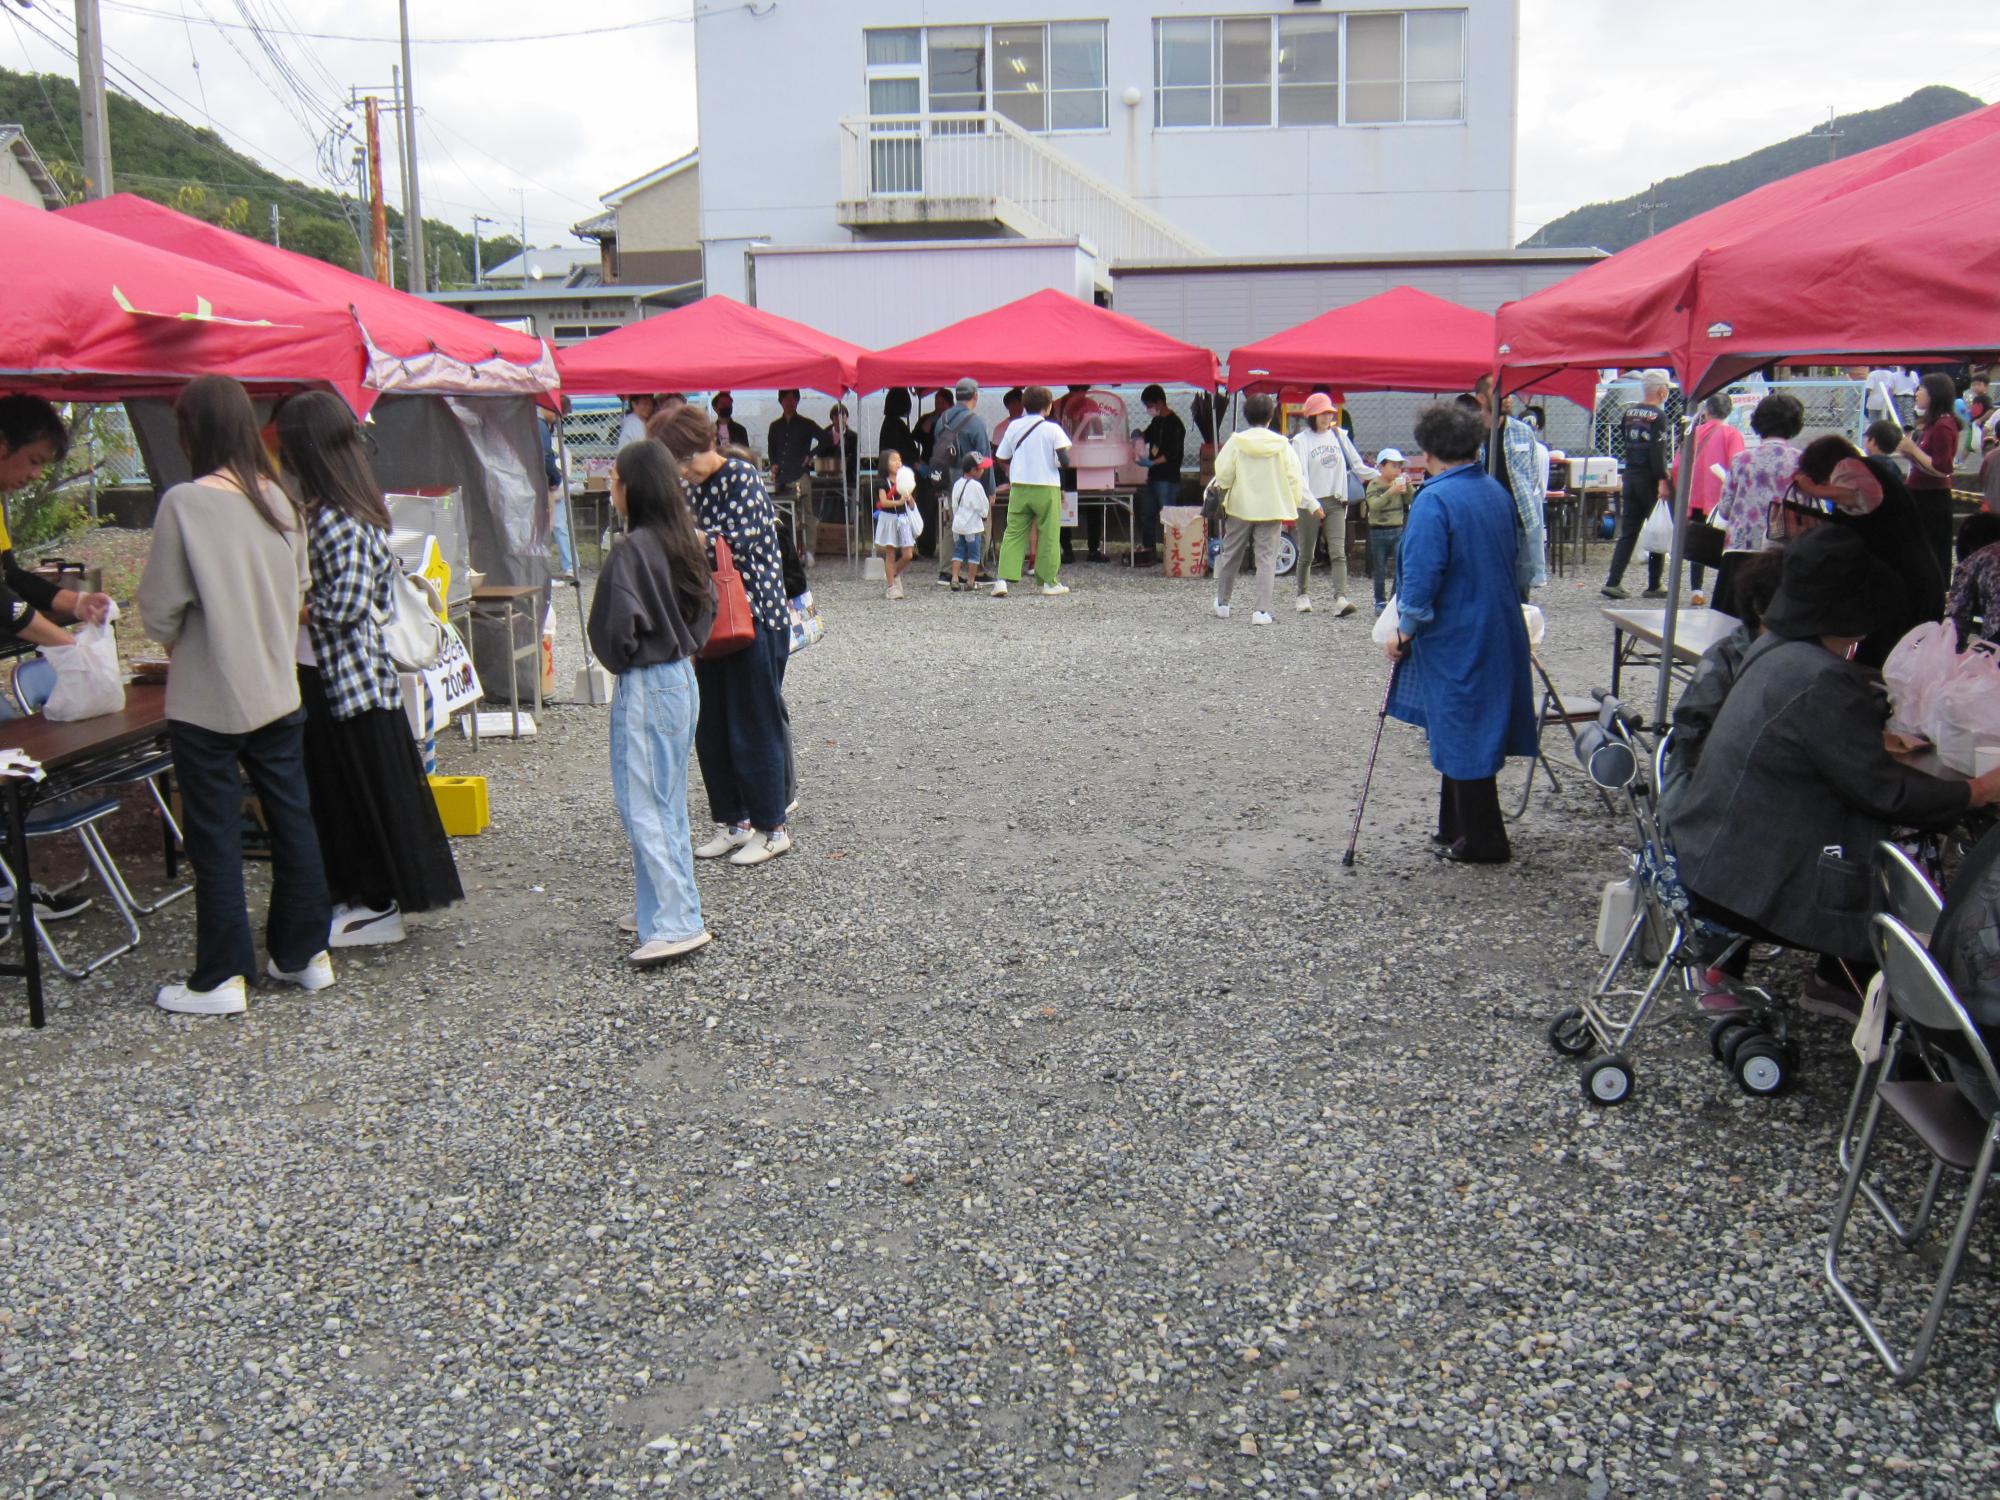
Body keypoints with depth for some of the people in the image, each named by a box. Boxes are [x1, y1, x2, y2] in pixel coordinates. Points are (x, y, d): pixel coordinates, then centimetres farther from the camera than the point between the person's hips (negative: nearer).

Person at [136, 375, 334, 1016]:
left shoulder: (185, 503, -16)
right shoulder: (280, 499, 1)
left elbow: (160, 609, -11)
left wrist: (178, 643, 9)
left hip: (207, 702, -5)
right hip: (277, 692, 5)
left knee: (214, 837, 4)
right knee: (292, 823, 13)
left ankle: (221, 977, 11)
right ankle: (305, 952, 23)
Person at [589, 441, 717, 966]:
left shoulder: (633, 548, -19)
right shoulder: (683, 542, 6)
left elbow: (619, 624, -24)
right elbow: (706, 606, 17)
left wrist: (619, 662, -5)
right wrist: (684, 648, 14)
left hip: (645, 687, -9)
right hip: (683, 678, 9)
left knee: (642, 805, -4)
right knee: (669, 802, 17)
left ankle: (675, 924, -7)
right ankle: (669, 905, 26)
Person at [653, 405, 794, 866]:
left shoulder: (742, 477, -10)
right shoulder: (691, 489, 11)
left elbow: (738, 542, -21)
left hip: (755, 619, -8)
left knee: (753, 725, -2)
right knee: (710, 728, 11)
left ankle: (773, 828, 8)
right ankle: (733, 821, 22)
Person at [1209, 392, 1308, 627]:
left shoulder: (1236, 442, -6)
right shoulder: (1282, 445, -4)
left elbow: (1223, 474, -8)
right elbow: (1295, 478, -4)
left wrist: (1222, 488, 13)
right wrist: (1293, 505, 8)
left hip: (1239, 507, 1)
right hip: (1272, 509, -1)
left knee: (1230, 555, 15)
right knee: (1266, 559, 2)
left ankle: (1222, 603, 26)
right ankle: (1261, 610, -4)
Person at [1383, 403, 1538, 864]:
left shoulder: (1434, 500, -18)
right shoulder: (1497, 492, 6)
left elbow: (1422, 575, -21)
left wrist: (1405, 631, -9)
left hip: (1456, 640, -8)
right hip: (1500, 632, 8)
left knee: (1462, 737, 2)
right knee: (1470, 733, 18)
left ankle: (1481, 843, 11)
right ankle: (1455, 829, 28)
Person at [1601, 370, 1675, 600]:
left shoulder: (1629, 412, 9)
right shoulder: (1658, 415, -13)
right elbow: (1657, 451, -20)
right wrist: (1662, 480, -21)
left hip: (1630, 476, 7)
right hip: (1650, 479, -7)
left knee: (1627, 533, 8)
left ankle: (1613, 582, -1)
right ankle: (1653, 586, 7)